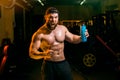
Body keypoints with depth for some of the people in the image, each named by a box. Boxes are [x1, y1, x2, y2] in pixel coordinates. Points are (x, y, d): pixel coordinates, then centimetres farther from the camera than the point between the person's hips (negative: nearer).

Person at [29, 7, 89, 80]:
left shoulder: (63, 28, 1)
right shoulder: (39, 33, -14)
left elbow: (72, 39, 18)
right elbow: (32, 53, -16)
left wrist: (82, 37, -2)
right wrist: (44, 54, -35)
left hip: (64, 64, 4)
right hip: (49, 65, -4)